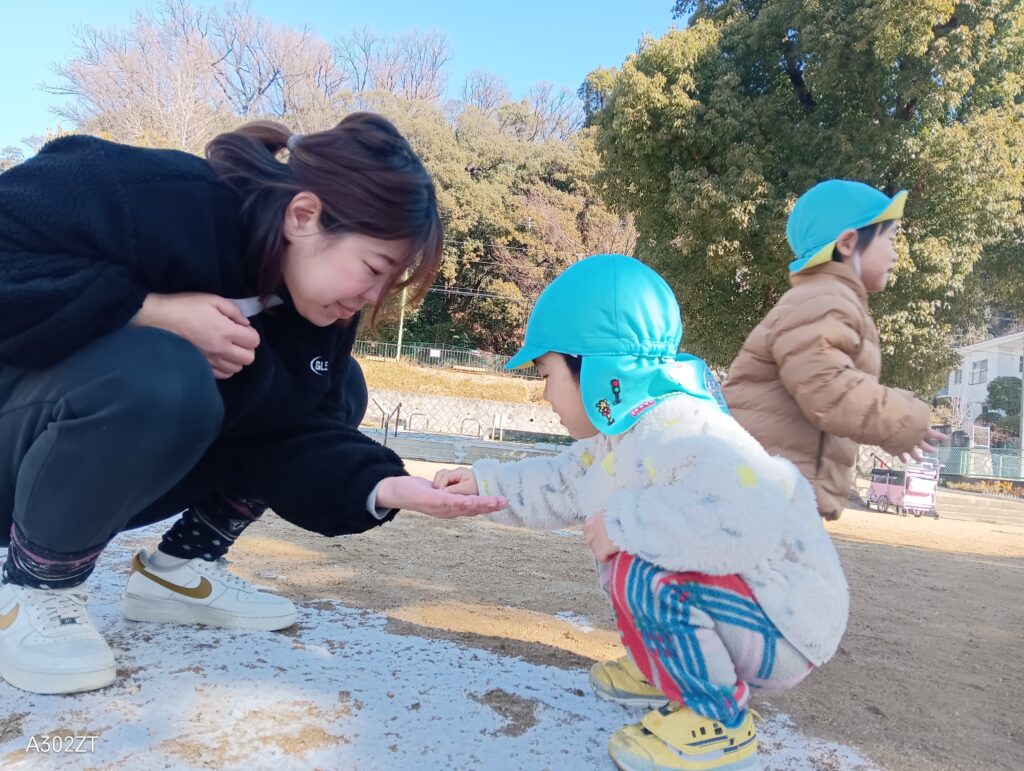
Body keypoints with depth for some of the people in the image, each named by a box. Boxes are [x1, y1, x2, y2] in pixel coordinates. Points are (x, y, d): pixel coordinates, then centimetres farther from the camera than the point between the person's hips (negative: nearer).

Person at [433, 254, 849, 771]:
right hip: (730, 602, 10)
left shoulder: (676, 429, -30)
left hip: (781, 624, -9)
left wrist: (624, 522, -35)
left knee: (646, 574, -29)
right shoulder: (618, 436, 2)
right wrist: (484, 482, 11)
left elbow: (743, 515, -46)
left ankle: (721, 725, -6)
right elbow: (558, 486, 18)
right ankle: (673, 670, 26)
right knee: (624, 557, 16)